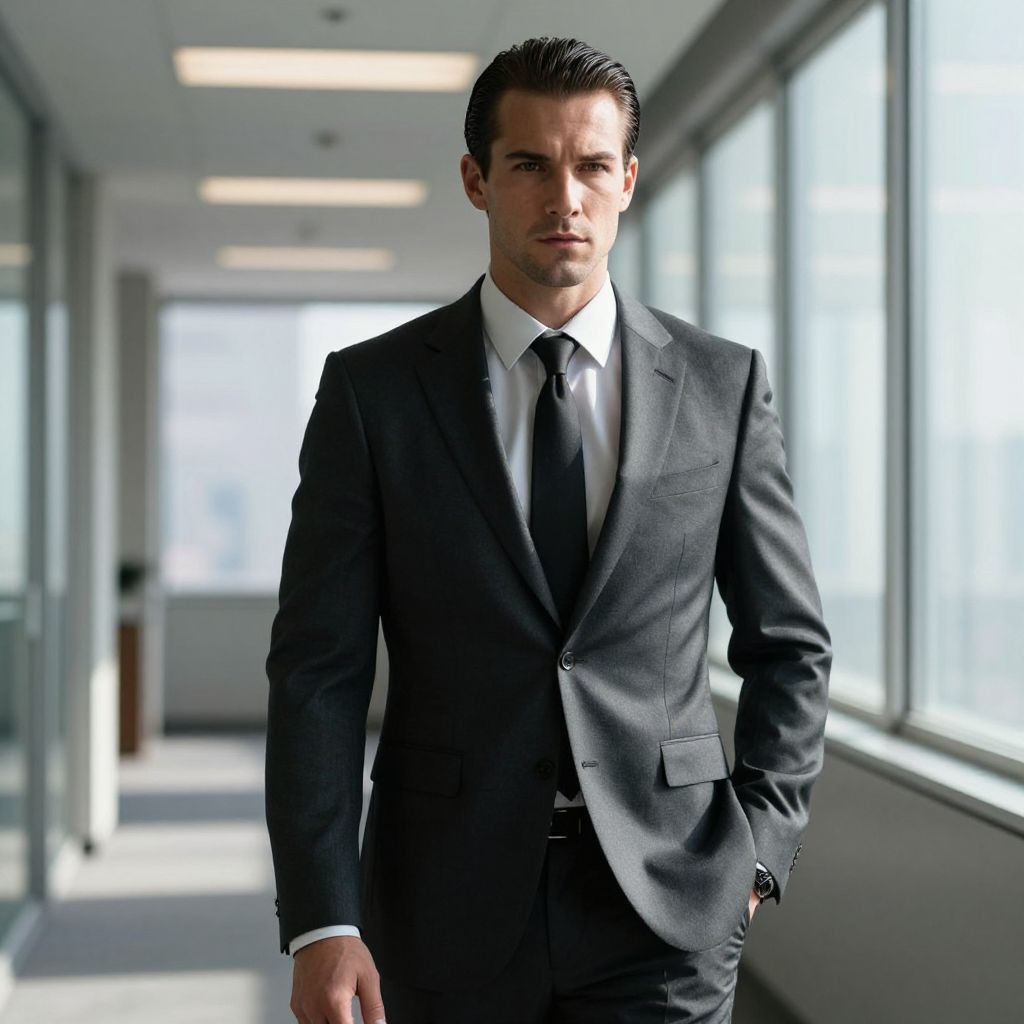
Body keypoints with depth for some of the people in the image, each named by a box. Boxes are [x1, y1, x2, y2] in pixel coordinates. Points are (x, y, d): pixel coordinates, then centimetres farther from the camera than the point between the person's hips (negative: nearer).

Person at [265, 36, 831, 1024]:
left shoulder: (722, 385, 3)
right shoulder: (370, 389, -1)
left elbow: (788, 646, 10)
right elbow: (318, 667, -4)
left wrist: (758, 850, 0)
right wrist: (320, 921, -11)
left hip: (665, 907, 0)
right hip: (449, 904, 0)